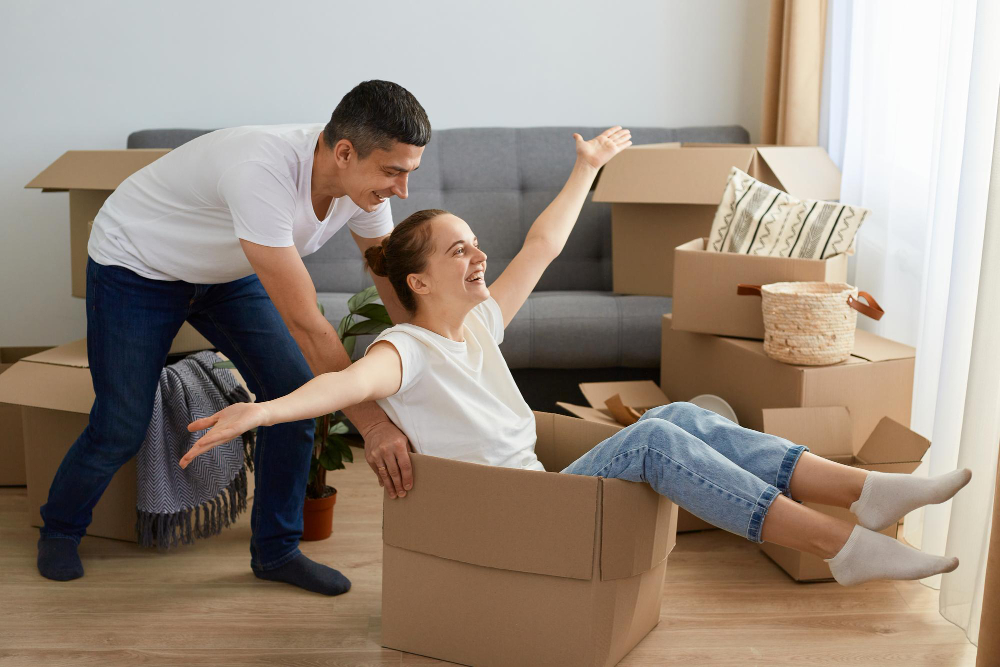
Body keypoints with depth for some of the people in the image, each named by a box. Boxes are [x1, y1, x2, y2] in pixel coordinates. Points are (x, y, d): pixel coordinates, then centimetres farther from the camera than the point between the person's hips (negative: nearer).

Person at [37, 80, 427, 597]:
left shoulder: (364, 180, -20)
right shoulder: (262, 172, -43)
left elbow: (398, 285, -7)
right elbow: (305, 322, -42)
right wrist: (370, 422, -38)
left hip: (227, 273, 6)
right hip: (135, 266, -6)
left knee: (296, 391, -8)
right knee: (121, 427, -4)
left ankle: (275, 550, 9)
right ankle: (60, 530, 29)